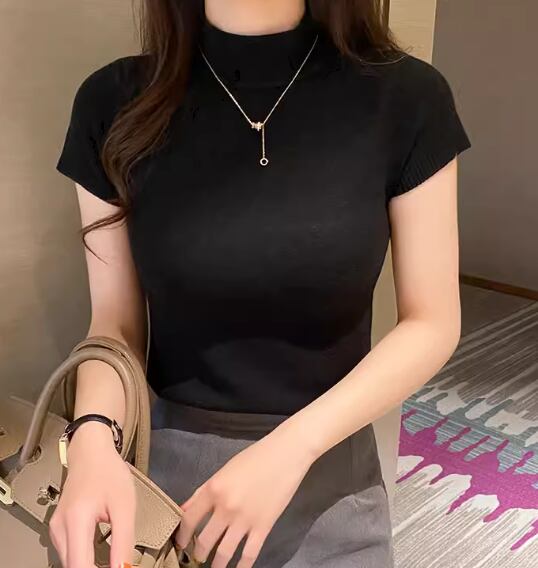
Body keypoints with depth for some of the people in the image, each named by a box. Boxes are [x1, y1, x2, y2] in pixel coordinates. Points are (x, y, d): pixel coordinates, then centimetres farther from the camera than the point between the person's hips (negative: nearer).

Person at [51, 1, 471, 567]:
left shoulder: (405, 98, -14)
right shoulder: (116, 104, -11)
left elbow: (432, 323, -8)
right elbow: (117, 322, -4)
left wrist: (292, 447, -18)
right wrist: (94, 437, -23)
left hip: (328, 478, 0)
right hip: (165, 466, 1)